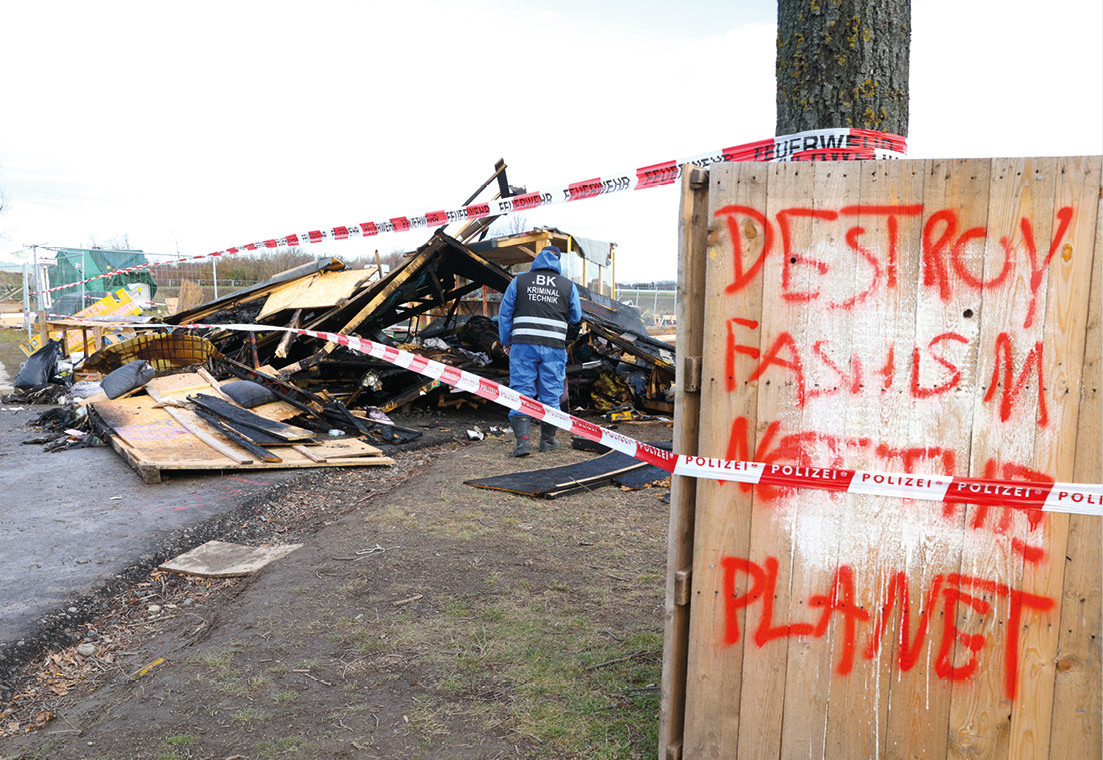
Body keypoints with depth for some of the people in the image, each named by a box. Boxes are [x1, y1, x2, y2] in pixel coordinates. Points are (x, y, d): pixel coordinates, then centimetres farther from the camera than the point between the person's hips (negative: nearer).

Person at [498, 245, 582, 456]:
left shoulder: (519, 281, 6)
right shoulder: (568, 286, 6)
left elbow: (505, 314, 7)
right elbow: (575, 317, 15)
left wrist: (506, 342, 18)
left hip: (523, 344, 0)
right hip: (554, 346, 0)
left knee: (522, 391, 1)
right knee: (551, 393, 10)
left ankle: (522, 439, -11)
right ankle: (547, 439, 20)